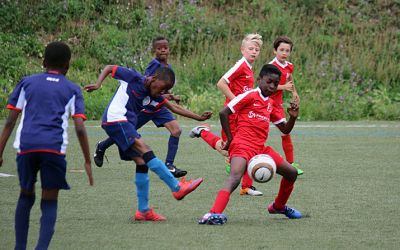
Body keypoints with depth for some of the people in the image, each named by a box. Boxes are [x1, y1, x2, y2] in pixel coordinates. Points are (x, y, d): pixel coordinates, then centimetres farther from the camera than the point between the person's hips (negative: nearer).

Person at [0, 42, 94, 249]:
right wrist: (87, 162, 8)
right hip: (54, 148, -2)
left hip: (26, 146, 2)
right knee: (49, 203, 6)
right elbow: (80, 129, 4)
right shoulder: (72, 90, 14)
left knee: (26, 196, 20)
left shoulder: (27, 83, 18)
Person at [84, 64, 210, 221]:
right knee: (145, 150, -20)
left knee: (141, 162, 1)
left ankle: (143, 211, 4)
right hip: (115, 119, -9)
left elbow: (174, 108, 17)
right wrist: (98, 84, -11)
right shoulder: (133, 77, -4)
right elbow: (109, 68, 3)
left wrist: (199, 117, 12)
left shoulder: (154, 98, 13)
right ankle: (177, 187, -26)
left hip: (127, 126, 9)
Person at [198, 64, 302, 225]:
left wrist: (293, 117, 4)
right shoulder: (250, 96, -3)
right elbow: (224, 113, -9)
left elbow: (284, 129, 24)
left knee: (291, 173, 13)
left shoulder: (271, 104, 19)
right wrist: (230, 138, -6)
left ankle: (279, 206, 35)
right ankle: (215, 213, -48)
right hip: (242, 145, -8)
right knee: (235, 176, -32)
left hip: (261, 148, 8)